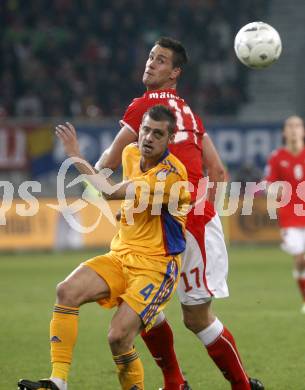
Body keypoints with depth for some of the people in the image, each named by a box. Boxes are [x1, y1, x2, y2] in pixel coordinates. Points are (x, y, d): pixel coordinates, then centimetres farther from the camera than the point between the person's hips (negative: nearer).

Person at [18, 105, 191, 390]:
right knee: (67, 291, -21)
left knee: (118, 337, -24)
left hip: (156, 266, -7)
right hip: (120, 256, 7)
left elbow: (111, 192, -22)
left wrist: (76, 157, -15)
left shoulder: (171, 175, -19)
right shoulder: (131, 154, 7)